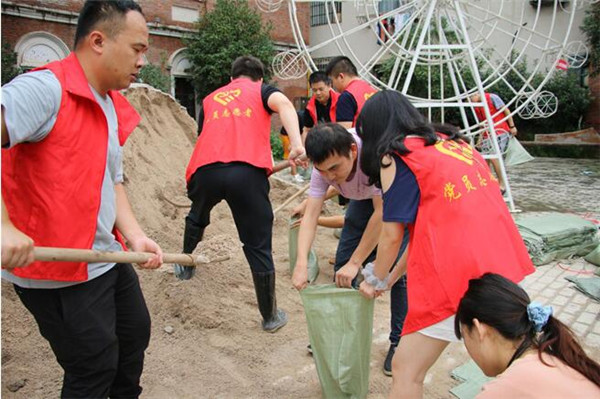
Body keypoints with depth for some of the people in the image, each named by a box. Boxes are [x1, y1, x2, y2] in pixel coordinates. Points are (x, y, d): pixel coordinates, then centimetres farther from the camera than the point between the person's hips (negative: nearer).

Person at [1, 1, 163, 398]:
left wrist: (135, 235, -2)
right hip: (58, 273, -9)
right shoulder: (47, 87, -19)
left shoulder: (113, 109, 9)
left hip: (109, 259, 9)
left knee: (135, 333, 24)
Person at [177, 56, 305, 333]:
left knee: (197, 218, 36)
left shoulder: (210, 99, 31)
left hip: (204, 169, 4)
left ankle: (185, 264, 56)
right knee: (258, 248, 9)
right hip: (248, 172, -3)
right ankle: (271, 317, 22)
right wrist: (296, 143, -19)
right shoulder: (262, 90, 19)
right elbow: (284, 104, -4)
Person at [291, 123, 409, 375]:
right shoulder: (324, 165, -24)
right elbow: (311, 215, -26)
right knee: (342, 264, 0)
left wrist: (355, 263, -34)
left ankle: (399, 341, 7)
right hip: (363, 199, 5)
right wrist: (301, 263, -39)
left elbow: (382, 213, -37)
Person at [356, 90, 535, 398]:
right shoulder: (453, 141, 20)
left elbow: (392, 235, -2)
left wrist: (375, 280, 17)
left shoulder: (394, 155, -2)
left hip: (456, 274, -8)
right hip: (506, 261, 8)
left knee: (406, 371, 5)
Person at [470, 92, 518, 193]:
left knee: (493, 157, -17)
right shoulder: (476, 106, 9)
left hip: (500, 131, -7)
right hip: (487, 134, 7)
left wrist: (512, 126, -10)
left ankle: (502, 184, -6)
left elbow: (506, 110, -9)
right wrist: (480, 139, 13)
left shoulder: (492, 97, -11)